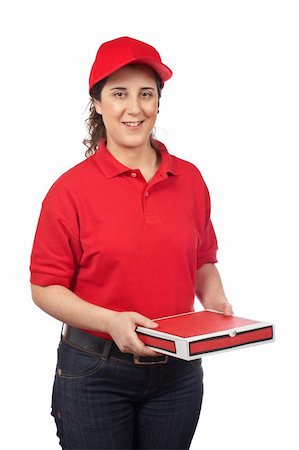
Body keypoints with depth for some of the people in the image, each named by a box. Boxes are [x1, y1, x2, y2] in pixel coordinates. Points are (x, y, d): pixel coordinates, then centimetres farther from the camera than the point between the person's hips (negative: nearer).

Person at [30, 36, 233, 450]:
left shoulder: (190, 180, 2)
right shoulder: (72, 189, -9)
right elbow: (45, 287, -8)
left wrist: (216, 302, -5)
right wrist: (111, 321, -21)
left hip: (178, 370, 4)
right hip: (95, 373, -3)